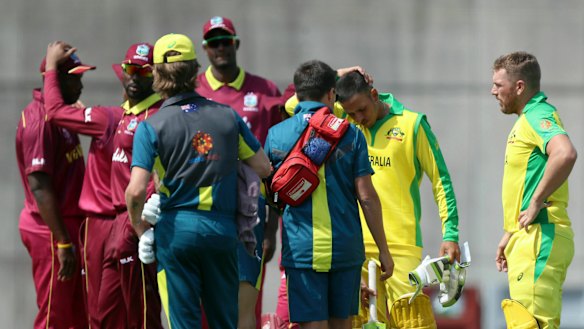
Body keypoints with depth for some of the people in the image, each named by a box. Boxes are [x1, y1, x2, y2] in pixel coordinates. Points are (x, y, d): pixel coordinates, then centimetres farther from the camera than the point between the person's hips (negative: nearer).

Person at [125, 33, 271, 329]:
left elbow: (136, 191, -14)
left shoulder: (151, 127, -6)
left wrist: (139, 228, 3)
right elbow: (263, 168, 11)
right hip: (222, 226, 3)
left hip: (176, 228, -3)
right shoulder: (227, 116, 4)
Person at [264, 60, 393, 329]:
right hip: (345, 247, 1)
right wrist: (383, 250, 4)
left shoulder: (276, 135, 2)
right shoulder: (350, 134, 0)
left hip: (301, 248, -1)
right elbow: (367, 197, -2)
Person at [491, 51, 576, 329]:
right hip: (527, 238, 11)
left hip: (540, 239, -11)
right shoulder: (527, 119, 20)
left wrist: (536, 204, -25)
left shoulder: (538, 116, -12)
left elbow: (565, 154, -33)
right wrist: (509, 235, 27)